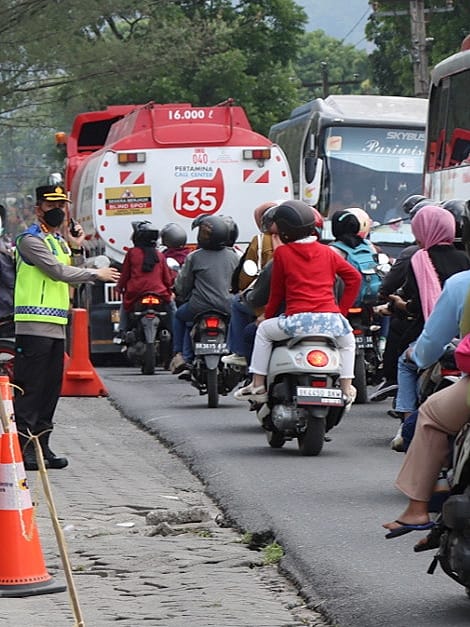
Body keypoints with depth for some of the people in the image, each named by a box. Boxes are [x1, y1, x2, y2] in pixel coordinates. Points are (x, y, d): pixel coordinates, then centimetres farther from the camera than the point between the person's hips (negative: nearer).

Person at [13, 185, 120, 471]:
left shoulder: (60, 241, 21)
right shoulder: (31, 240, -7)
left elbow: (74, 279, 17)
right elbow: (58, 271, -16)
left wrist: (77, 248, 5)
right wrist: (97, 274, -9)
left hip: (57, 325, 9)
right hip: (34, 324, -9)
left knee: (51, 388, 10)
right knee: (30, 388, -9)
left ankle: (41, 447, 14)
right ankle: (22, 447, -10)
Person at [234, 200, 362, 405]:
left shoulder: (282, 253, 7)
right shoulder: (327, 252, 16)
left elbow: (277, 291, 13)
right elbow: (354, 277, 14)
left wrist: (268, 316, 29)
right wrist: (342, 310, 18)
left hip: (298, 320, -3)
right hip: (331, 319, 3)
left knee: (264, 331, 23)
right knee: (347, 340, 34)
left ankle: (258, 385, 20)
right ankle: (346, 387, 23)